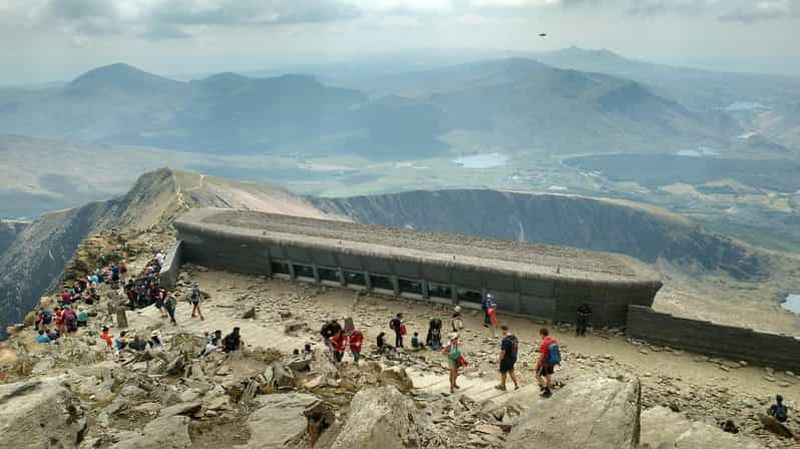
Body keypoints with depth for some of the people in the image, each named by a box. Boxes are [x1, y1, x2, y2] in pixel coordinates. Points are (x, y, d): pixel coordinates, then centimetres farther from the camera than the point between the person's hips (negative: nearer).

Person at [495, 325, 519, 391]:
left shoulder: (505, 340, -28)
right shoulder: (514, 337, -1)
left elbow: (503, 352, -26)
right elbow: (517, 347, 11)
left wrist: (499, 359, -14)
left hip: (506, 359, -8)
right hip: (513, 358, 8)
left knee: (503, 372, 12)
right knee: (511, 371, 23)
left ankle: (502, 386, 28)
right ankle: (516, 384, 20)